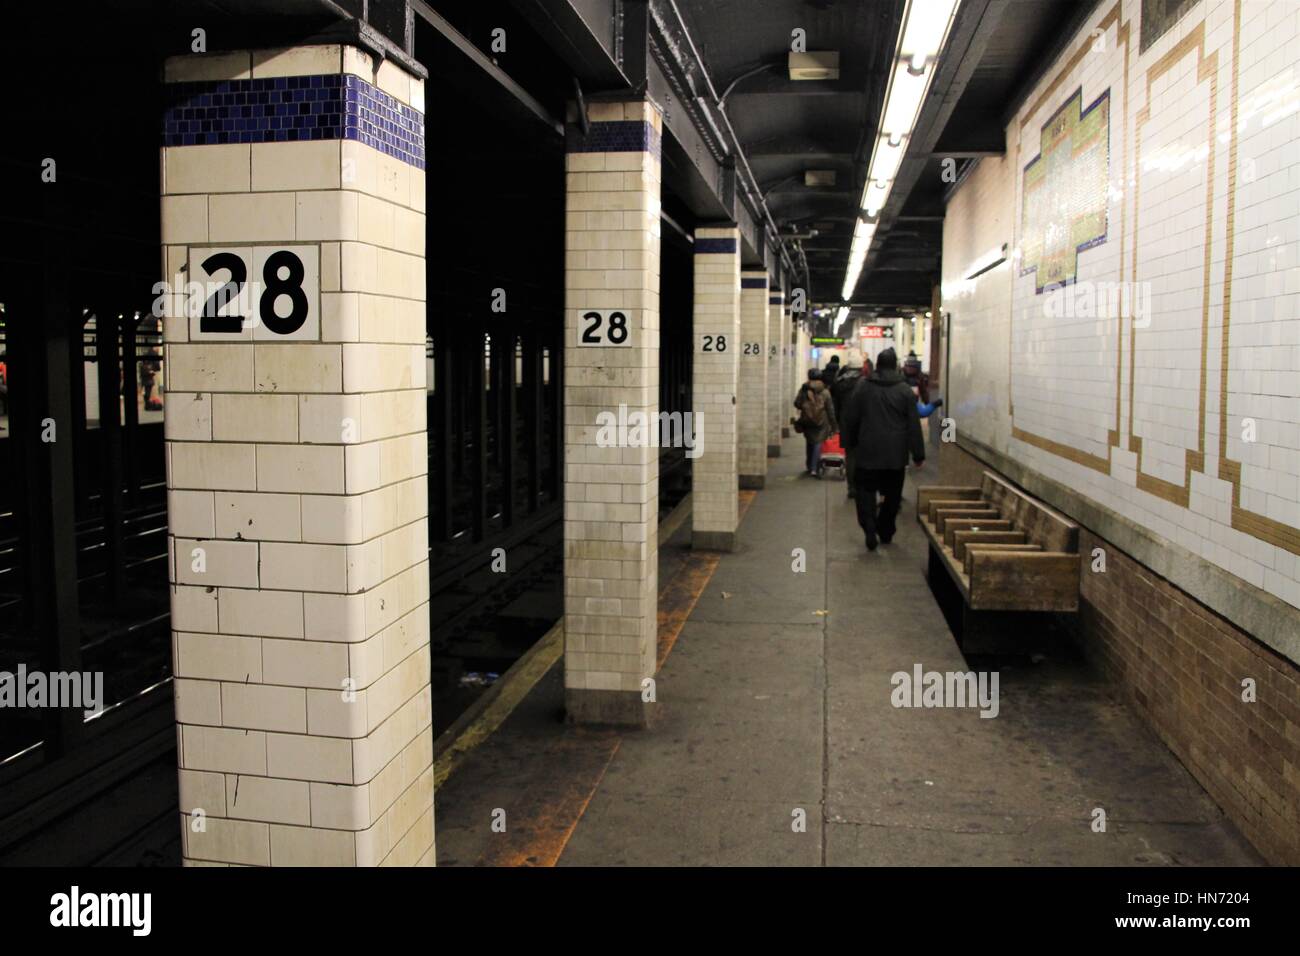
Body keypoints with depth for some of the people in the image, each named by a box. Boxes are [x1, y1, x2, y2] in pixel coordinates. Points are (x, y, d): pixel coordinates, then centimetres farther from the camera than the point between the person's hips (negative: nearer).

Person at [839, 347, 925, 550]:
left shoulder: (863, 388, -1)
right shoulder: (905, 390, -2)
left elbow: (850, 419, 4)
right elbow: (914, 425, -2)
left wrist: (849, 443, 17)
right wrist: (918, 455, 2)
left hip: (867, 452, -1)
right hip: (896, 454, 1)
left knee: (866, 490, 4)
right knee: (892, 494, 13)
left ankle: (870, 530, -13)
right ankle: (886, 532, 21)